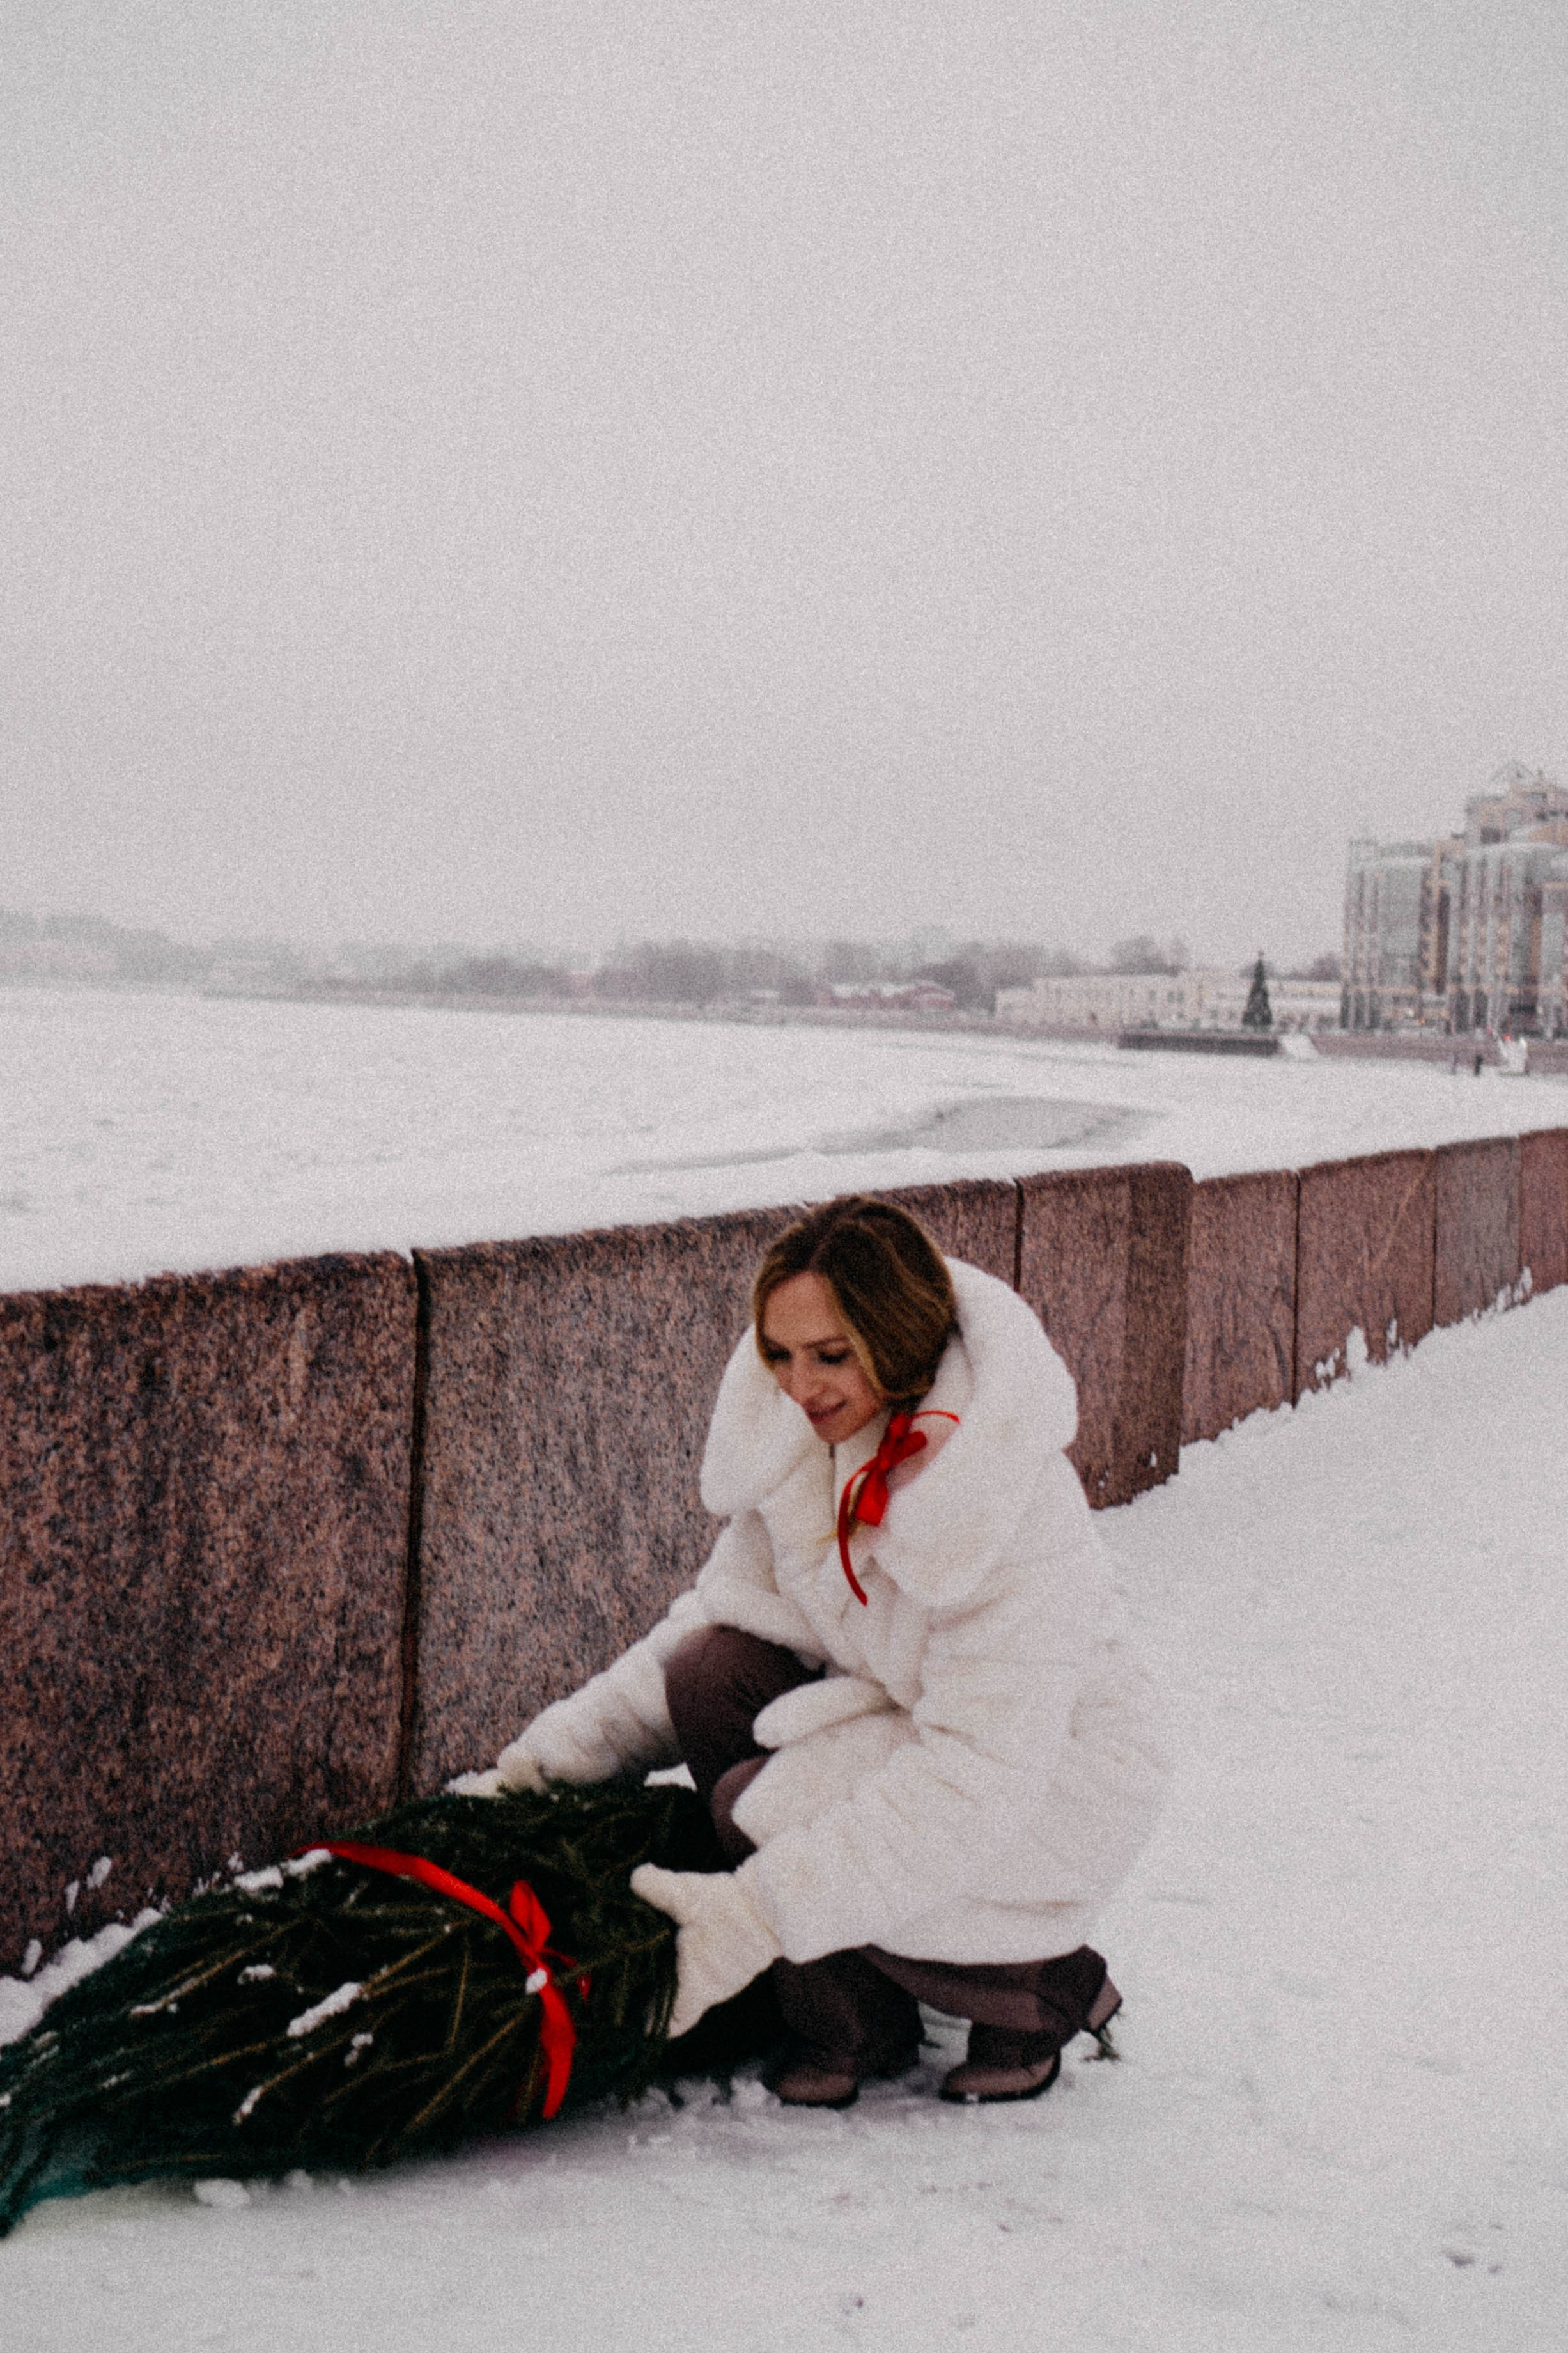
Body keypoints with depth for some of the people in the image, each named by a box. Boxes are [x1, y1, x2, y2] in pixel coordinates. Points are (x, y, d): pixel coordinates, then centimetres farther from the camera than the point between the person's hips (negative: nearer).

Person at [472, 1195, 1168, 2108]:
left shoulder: (1019, 1506, -30)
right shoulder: (805, 1445, -9)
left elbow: (979, 1776, -33)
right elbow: (728, 1609, 2)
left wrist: (761, 1910, -37)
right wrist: (558, 1751, -10)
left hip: (1054, 1780, -7)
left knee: (769, 1805, -26)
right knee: (713, 1675, -18)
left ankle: (1048, 1990, -1)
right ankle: (856, 2027, -2)